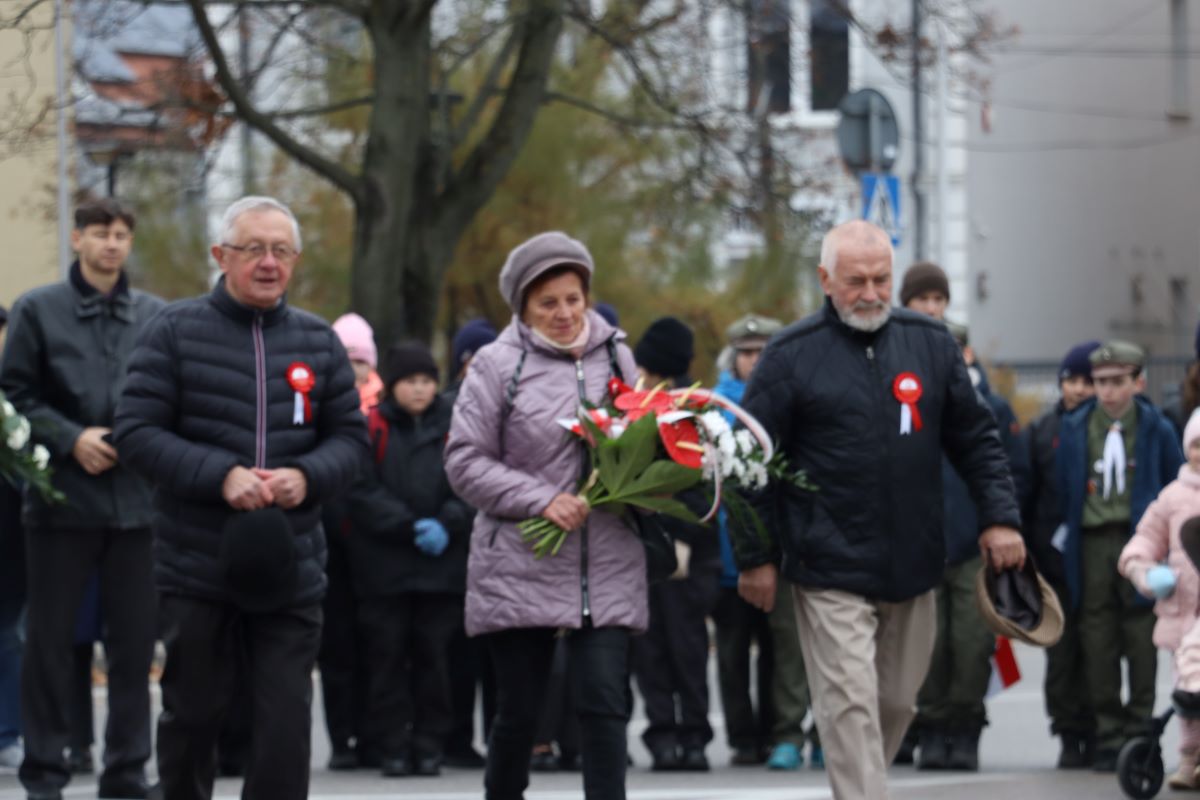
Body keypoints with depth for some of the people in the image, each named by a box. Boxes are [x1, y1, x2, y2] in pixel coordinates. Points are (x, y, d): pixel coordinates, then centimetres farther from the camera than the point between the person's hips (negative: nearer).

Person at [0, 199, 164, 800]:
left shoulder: (156, 316, 6)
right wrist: (70, 439, -12)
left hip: (136, 498, 2)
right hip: (63, 497, -2)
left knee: (135, 640, 5)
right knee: (50, 637, 3)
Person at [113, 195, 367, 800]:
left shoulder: (317, 341, 9)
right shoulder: (176, 331, -2)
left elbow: (351, 437, 11)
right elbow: (136, 431, -7)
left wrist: (307, 477, -12)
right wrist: (219, 476, -19)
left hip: (289, 570, 2)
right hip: (197, 565, -2)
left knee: (286, 721, -3)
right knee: (193, 713, 8)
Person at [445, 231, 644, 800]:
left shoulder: (615, 356, 10)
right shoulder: (498, 364, -2)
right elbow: (465, 463, -5)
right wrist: (542, 500, -15)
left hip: (608, 569, 2)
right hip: (520, 570, -2)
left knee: (605, 702, -7)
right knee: (519, 708, 5)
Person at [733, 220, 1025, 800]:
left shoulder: (930, 343, 7)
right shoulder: (791, 354, -4)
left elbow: (977, 440, 12)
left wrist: (1000, 518, 1)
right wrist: (756, 557, -4)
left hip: (913, 571, 4)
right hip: (831, 574, -4)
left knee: (896, 703, 13)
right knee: (850, 705, -11)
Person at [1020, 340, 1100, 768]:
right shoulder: (1041, 431, 11)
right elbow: (1024, 495, 10)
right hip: (1054, 556, 2)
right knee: (1062, 651, 1)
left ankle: (1096, 736, 6)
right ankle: (1070, 736, 7)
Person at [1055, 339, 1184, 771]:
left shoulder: (1156, 429, 4)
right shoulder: (1074, 428, 8)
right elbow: (1063, 488, 13)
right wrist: (1071, 533, 7)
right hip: (1092, 544, 2)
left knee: (1141, 638, -3)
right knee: (1097, 640, 1)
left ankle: (1138, 729, 4)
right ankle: (1108, 733, 7)